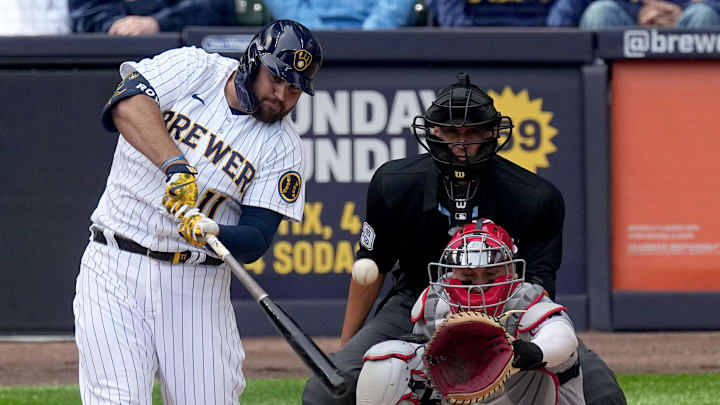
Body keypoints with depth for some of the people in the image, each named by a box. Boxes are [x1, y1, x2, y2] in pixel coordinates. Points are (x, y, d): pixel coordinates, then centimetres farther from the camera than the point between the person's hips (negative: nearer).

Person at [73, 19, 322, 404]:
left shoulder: (282, 146, 1)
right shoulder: (192, 68, -2)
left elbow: (256, 239, -8)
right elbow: (127, 103, -21)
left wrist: (212, 233, -30)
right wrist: (176, 166, -34)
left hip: (199, 285, 2)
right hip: (115, 270, -2)